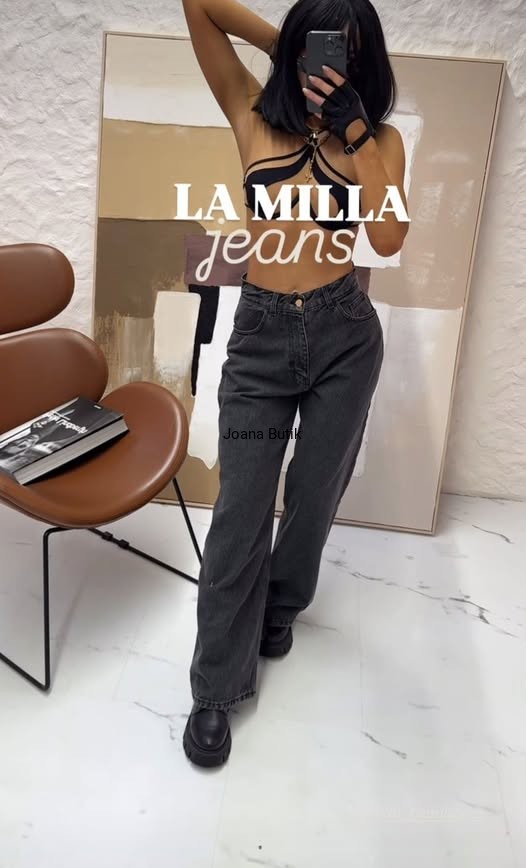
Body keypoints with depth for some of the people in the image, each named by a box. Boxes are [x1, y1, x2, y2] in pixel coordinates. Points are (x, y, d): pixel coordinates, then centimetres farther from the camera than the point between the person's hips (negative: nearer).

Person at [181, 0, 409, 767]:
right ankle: (216, 688, 14)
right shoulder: (254, 116, 5)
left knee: (314, 496, 13)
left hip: (345, 335, 1)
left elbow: (388, 237, -14)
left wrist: (356, 126, -11)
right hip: (260, 336, 0)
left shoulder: (380, 140, 4)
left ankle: (280, 605, 44)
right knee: (240, 512, -1)